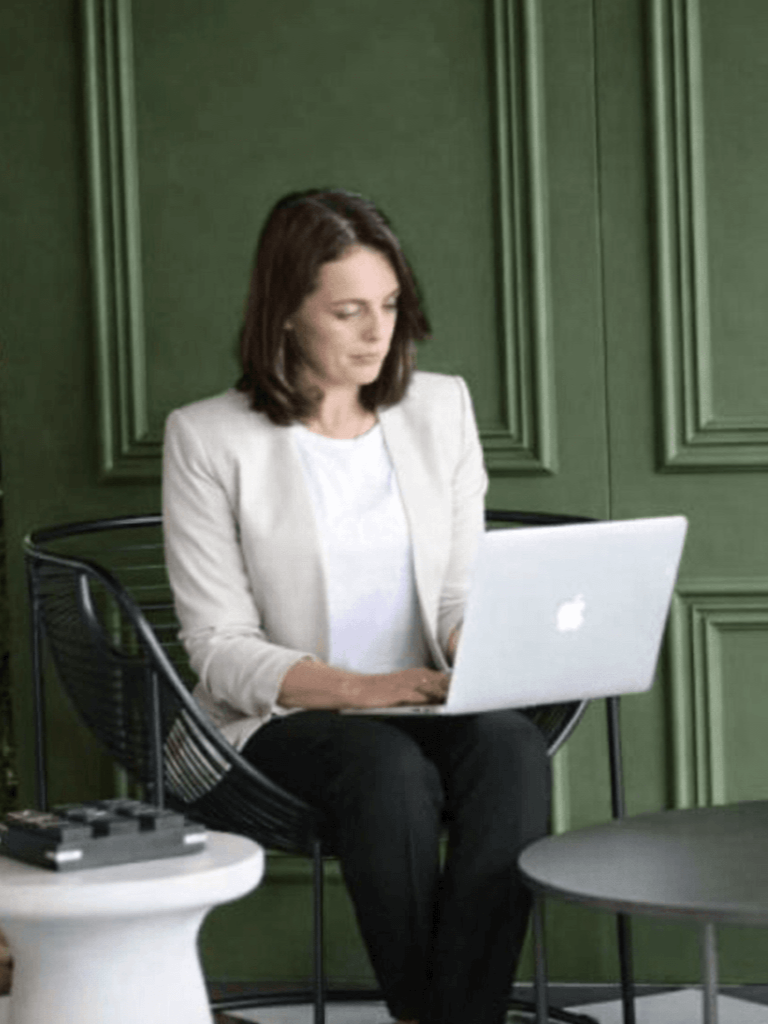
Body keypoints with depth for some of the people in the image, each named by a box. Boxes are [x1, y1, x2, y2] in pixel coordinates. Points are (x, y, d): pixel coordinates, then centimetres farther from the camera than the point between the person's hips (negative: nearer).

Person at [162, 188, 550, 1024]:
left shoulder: (440, 406, 11)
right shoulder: (208, 438, -2)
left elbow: (464, 591, 11)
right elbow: (220, 650, -6)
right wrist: (358, 688, -21)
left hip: (428, 705, 3)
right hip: (283, 720, -3)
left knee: (511, 748, -31)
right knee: (391, 768, -35)